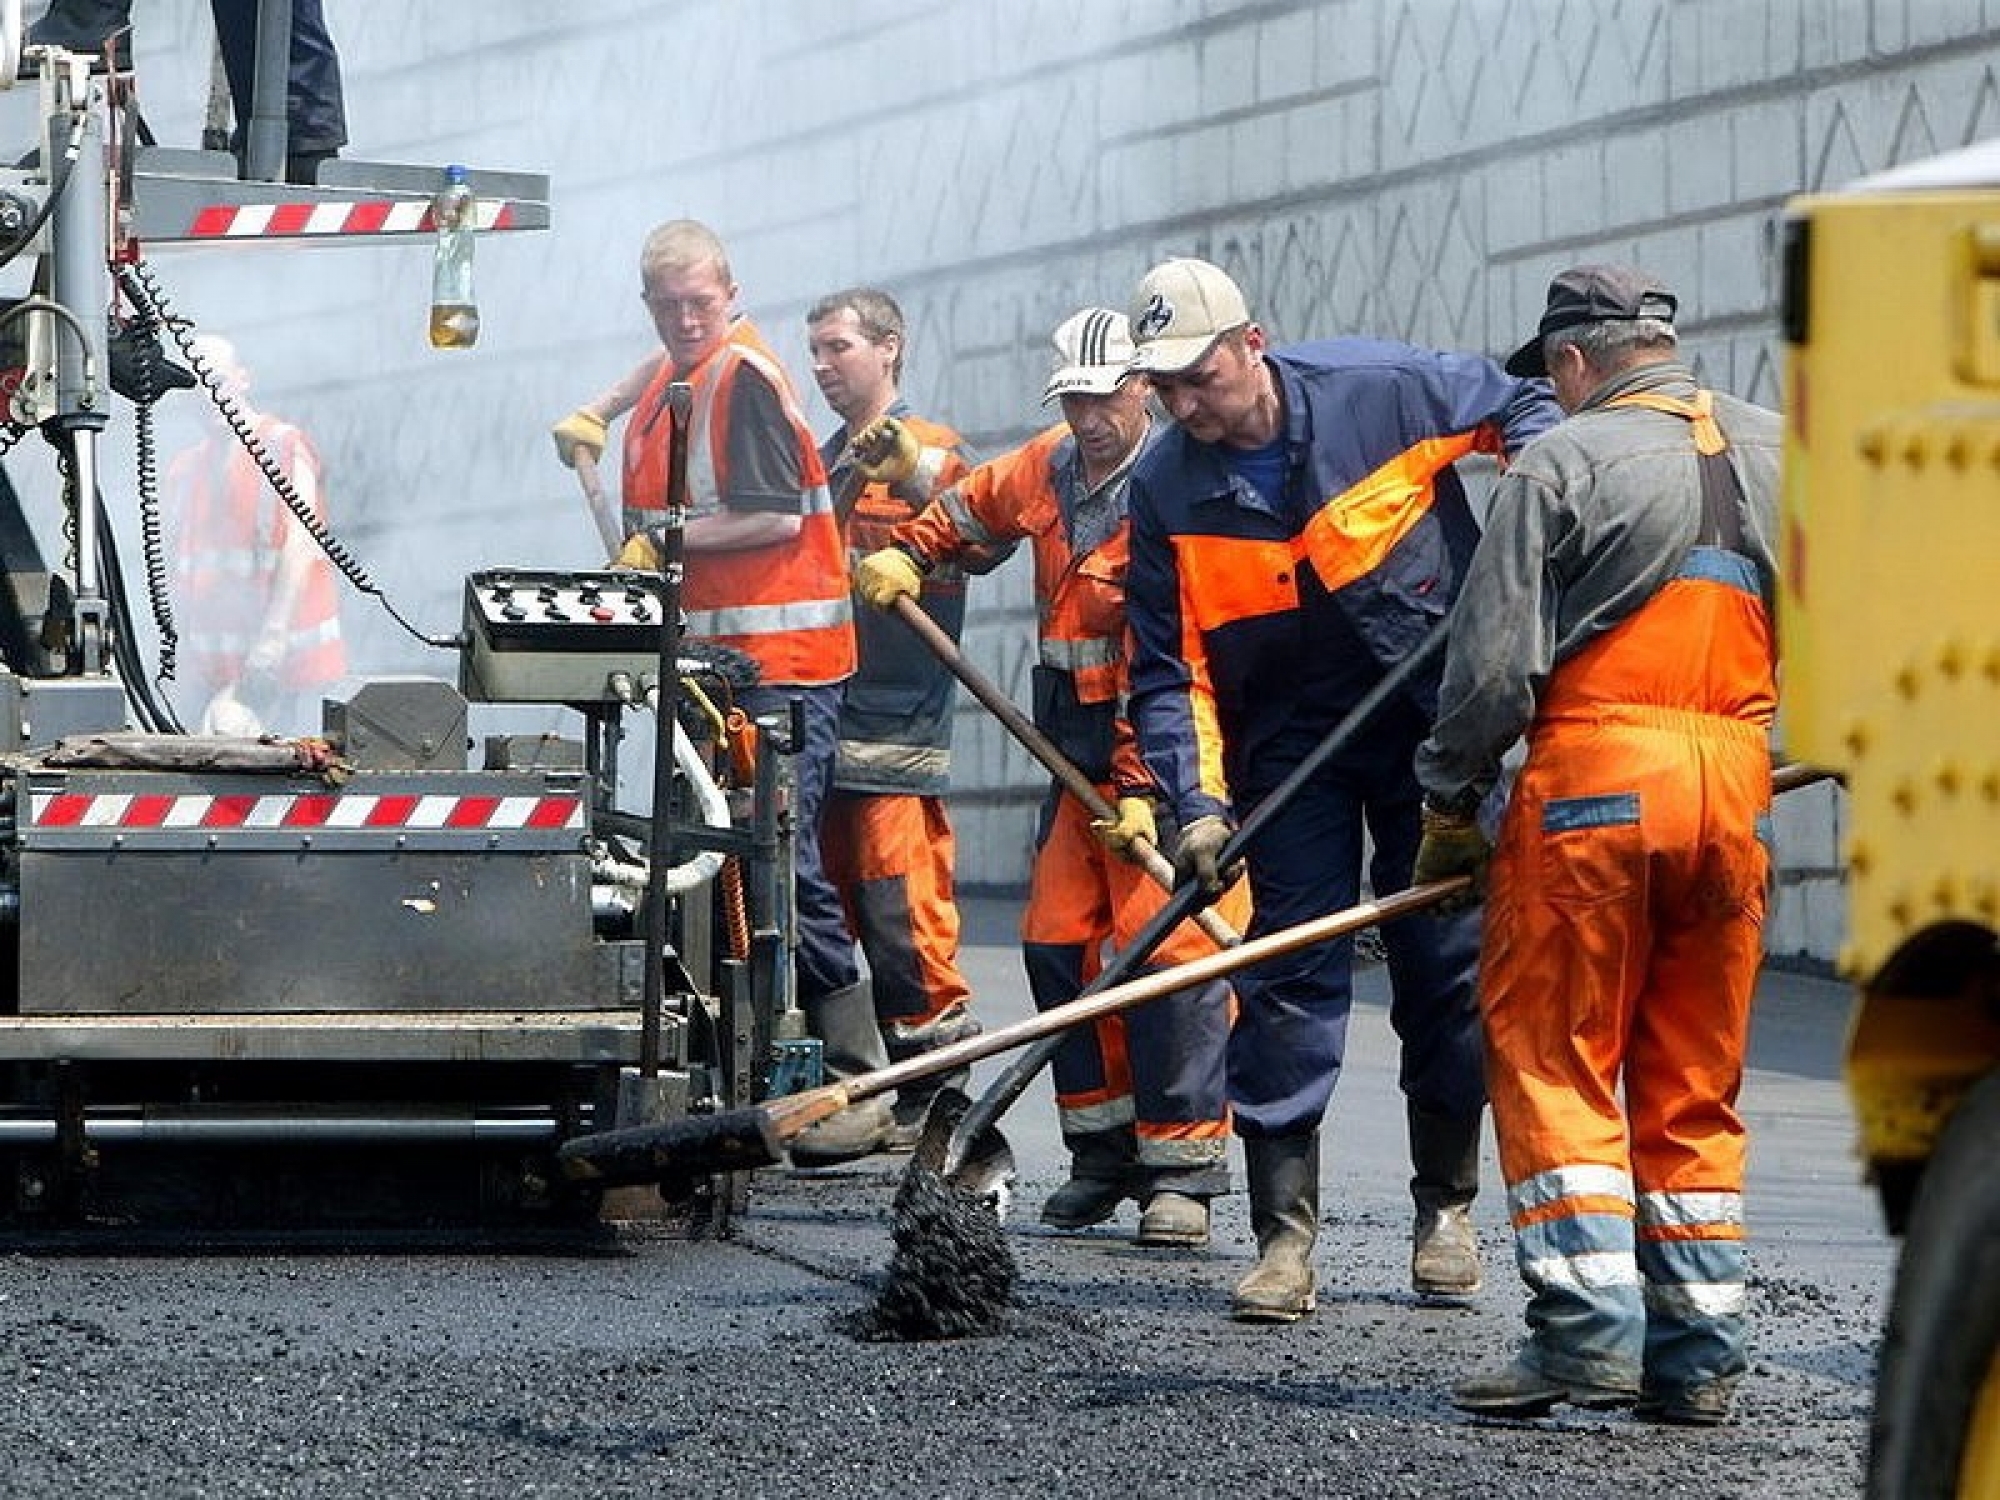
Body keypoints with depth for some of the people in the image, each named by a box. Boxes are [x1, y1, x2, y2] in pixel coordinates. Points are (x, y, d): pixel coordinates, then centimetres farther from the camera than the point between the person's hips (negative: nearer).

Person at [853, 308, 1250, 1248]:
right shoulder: (1049, 468, 7)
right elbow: (973, 507, 33)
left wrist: (1144, 787, -27)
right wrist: (907, 553, 18)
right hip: (1075, 746, 8)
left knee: (1166, 943, -13)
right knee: (1058, 940, 7)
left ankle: (1183, 1170, -11)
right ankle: (1105, 1153, 15)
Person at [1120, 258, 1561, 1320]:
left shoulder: (1382, 391, -14)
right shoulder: (1167, 488, -8)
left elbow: (1521, 407, 3)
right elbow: (1168, 672, -7)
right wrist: (1196, 805, -19)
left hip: (1437, 720, -1)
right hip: (1288, 744, 1)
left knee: (1448, 967, 2)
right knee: (1288, 976, -5)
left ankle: (1446, 1208, 18)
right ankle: (1285, 1235, -3)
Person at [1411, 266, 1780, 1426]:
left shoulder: (1565, 464, -3)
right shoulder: (1779, 452, 11)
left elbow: (1494, 663, -6)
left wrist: (1450, 806, 4)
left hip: (1594, 777, -5)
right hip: (1737, 786, 5)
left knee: (1555, 1066, 1)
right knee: (1698, 1087, 11)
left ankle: (1587, 1332, -10)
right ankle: (1699, 1353, 9)